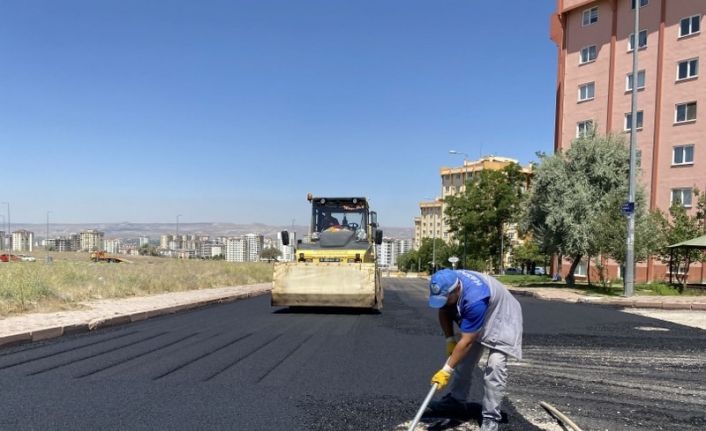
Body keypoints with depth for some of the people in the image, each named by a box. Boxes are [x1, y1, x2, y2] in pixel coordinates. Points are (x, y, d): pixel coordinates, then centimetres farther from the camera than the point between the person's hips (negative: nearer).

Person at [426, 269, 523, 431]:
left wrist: (447, 370, -34)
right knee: (464, 358, 11)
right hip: (476, 321, 8)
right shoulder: (447, 284, -22)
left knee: (495, 366, -19)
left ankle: (491, 418, -11)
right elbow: (444, 311, -2)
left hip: (501, 321, -7)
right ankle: (456, 399, 27)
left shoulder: (475, 299, -43)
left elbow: (466, 342, -38)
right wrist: (450, 339, -12)